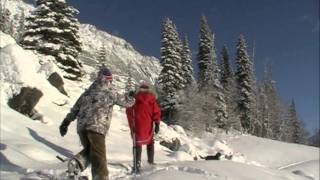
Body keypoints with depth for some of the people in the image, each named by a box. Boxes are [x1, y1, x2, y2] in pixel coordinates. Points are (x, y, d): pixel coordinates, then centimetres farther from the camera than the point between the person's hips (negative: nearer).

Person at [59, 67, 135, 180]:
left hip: (81, 126, 5)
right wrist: (131, 98, 38)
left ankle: (77, 162, -5)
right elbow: (126, 102, 16)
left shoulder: (87, 92, 20)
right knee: (99, 156, -3)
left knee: (89, 150, 22)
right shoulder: (110, 92, 6)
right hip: (97, 127, -5)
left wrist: (66, 123, 26)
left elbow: (75, 109, 21)